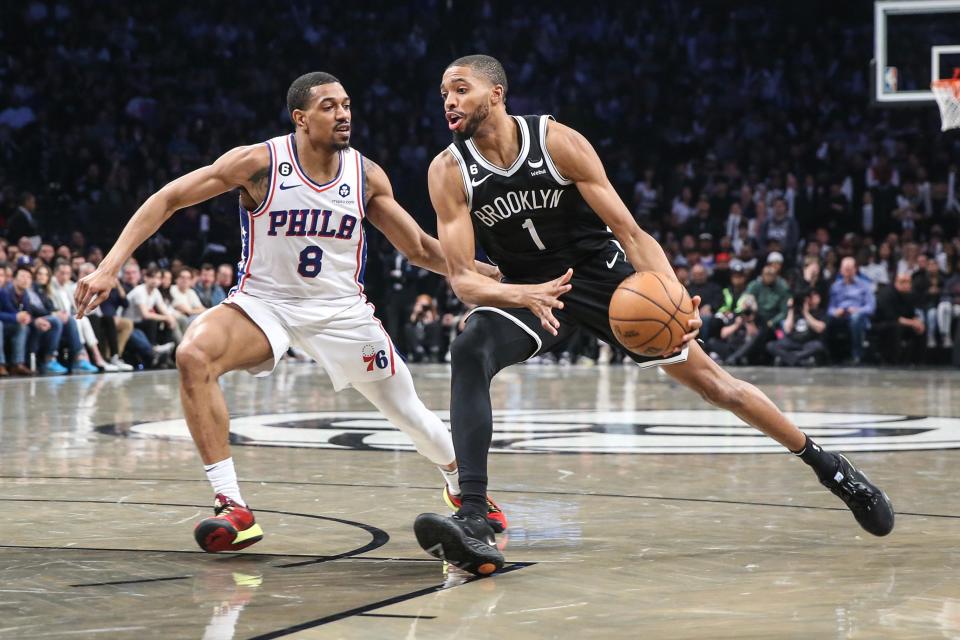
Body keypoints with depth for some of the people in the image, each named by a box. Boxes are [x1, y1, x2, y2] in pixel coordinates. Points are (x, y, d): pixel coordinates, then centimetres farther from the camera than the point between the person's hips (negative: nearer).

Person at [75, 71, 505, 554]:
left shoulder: (366, 175, -6)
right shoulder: (260, 163, -16)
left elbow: (419, 247, 6)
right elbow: (168, 199, -15)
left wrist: (483, 272, -5)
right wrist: (110, 265, -24)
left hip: (341, 308, 2)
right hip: (263, 302, -2)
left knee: (407, 411, 7)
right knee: (194, 355, -31)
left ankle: (461, 485, 41)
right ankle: (233, 508, -28)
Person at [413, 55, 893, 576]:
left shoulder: (558, 141, -19)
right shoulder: (448, 172, -14)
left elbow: (629, 232, -17)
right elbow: (461, 277, -18)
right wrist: (526, 296, -39)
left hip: (601, 274, -1)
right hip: (528, 289, 1)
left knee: (711, 381, 1)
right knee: (469, 352, -30)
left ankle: (829, 467, 20)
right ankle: (473, 524, -36)